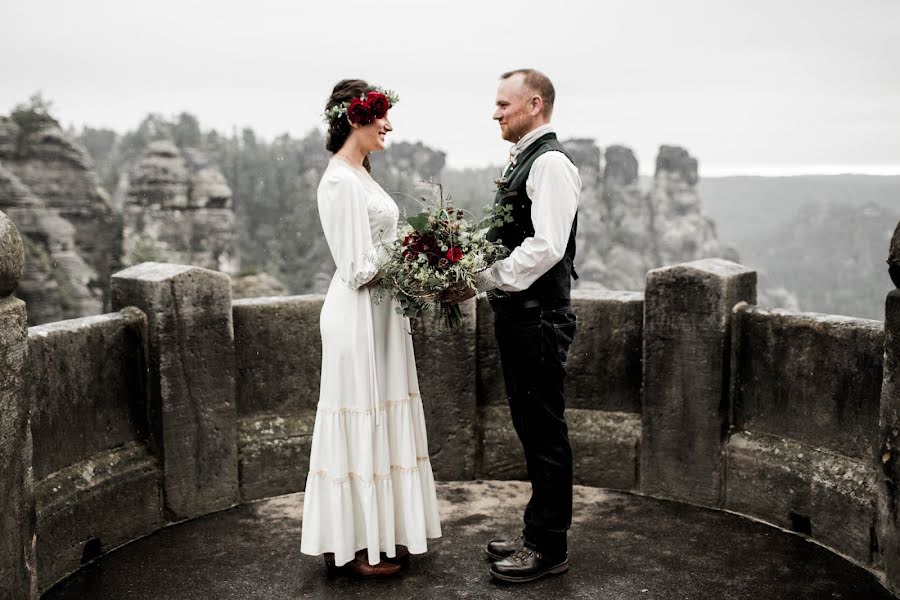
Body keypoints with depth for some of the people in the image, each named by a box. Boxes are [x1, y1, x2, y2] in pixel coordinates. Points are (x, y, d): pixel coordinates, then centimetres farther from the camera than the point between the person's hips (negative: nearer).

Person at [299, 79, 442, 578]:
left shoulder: (359, 175, 14)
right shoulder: (341, 180, -16)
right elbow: (359, 269, -19)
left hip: (378, 312, 10)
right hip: (359, 314, -10)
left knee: (379, 420, 14)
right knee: (361, 420, 0)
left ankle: (379, 533, 26)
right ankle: (355, 543, 13)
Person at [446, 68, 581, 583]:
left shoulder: (551, 162, -14)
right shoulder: (523, 160, 16)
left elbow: (546, 247, -24)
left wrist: (482, 280, -20)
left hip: (539, 317, -10)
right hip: (517, 314, 10)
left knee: (545, 430, 1)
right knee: (531, 427, 17)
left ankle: (550, 548, 14)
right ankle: (539, 533, 30)